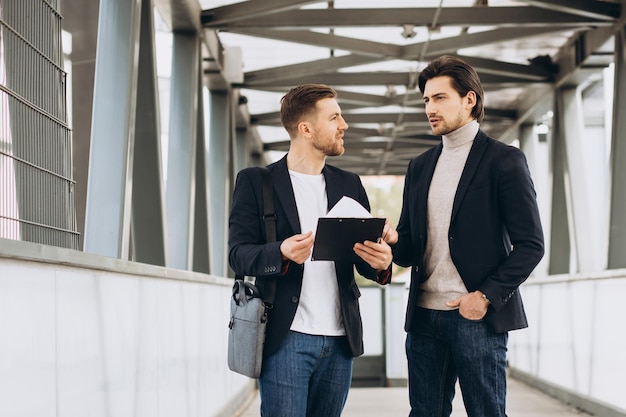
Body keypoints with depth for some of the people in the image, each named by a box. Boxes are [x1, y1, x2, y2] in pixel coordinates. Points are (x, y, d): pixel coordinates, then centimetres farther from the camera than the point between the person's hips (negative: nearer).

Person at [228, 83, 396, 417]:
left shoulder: (349, 184, 14)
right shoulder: (255, 182, 2)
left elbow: (367, 253, 12)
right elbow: (238, 254, -4)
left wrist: (381, 261, -13)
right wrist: (282, 253, -25)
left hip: (340, 339, 4)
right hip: (286, 337, -4)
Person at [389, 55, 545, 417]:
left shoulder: (504, 160, -3)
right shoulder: (420, 166, 15)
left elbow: (531, 245, -6)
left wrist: (488, 296, -16)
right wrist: (392, 240, -7)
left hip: (476, 315, -5)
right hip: (424, 315, 6)